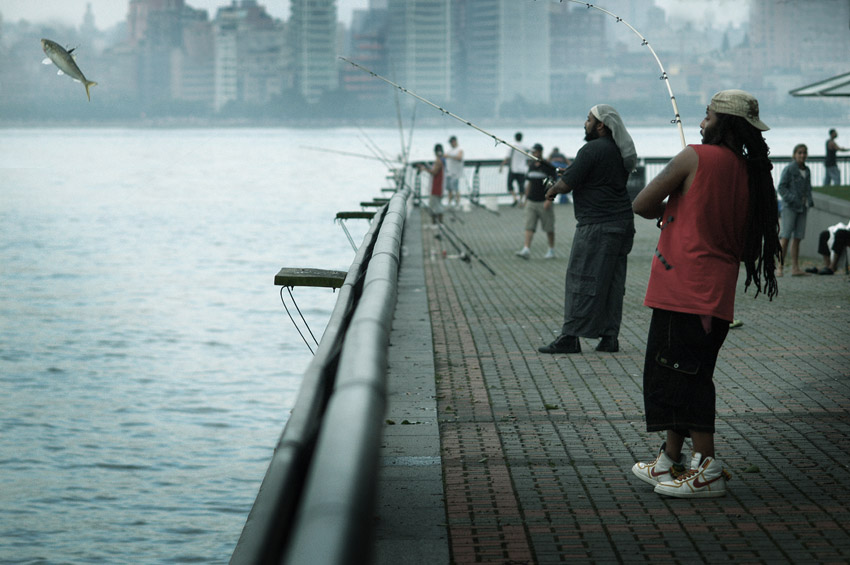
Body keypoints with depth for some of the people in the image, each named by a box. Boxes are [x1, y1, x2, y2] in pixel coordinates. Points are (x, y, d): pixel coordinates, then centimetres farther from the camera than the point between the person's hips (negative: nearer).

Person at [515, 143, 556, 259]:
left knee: (549, 228, 5)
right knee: (529, 227, -5)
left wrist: (549, 200, -18)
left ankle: (551, 250, 16)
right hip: (531, 202, 5)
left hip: (544, 202, -5)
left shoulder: (548, 167, -7)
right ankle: (526, 250, -13)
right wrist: (526, 199, 16)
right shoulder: (531, 166, 12)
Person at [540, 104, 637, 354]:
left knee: (582, 279, -5)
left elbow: (566, 184, -14)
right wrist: (567, 177, 20)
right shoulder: (620, 151, 14)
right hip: (622, 222, 9)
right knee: (613, 281, 9)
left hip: (597, 225, -9)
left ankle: (570, 337, -4)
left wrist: (552, 190, 8)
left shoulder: (592, 150, -14)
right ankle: (609, 337, 10)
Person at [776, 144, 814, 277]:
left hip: (802, 208, 6)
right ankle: (779, 267, -9)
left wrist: (809, 201, 4)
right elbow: (781, 188, -9)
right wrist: (793, 199, -17)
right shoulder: (789, 169, -7)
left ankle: (795, 268, 8)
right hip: (789, 207, -6)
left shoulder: (807, 171, 12)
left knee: (797, 238, 6)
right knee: (785, 237, -10)